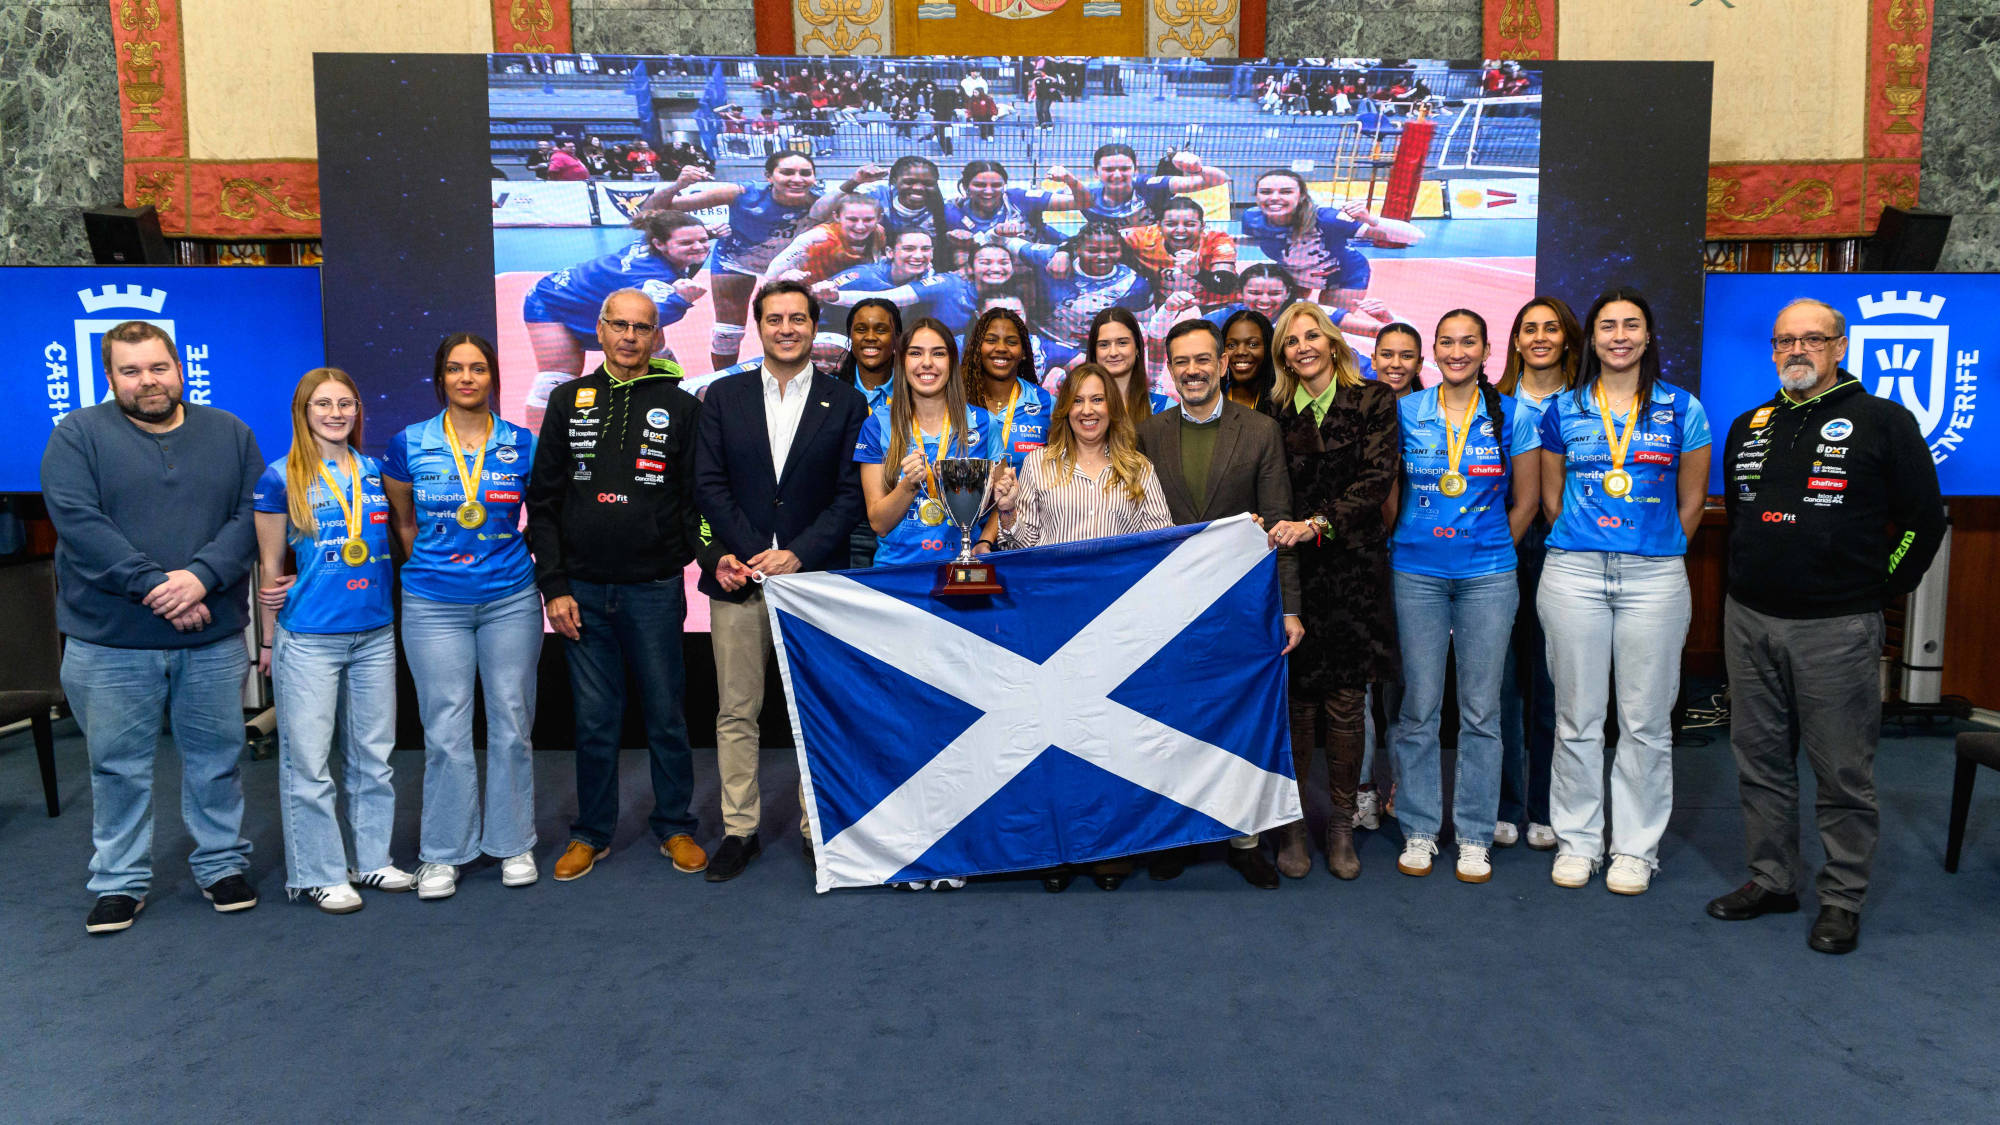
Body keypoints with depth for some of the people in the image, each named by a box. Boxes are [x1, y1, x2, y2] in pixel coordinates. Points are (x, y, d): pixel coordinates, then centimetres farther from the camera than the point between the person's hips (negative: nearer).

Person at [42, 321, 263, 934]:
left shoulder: (229, 433, 7)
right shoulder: (77, 435, 0)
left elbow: (252, 516, -1)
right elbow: (78, 522, -11)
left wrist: (200, 575, -16)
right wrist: (152, 584, -19)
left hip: (214, 637, 2)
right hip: (110, 639, -1)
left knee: (217, 758, 11)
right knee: (119, 767, 8)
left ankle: (223, 864, 26)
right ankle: (119, 882, 22)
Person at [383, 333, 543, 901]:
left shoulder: (522, 445, 1)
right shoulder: (409, 445, 1)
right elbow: (403, 521, 15)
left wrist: (547, 581, 8)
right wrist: (432, 567, 12)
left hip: (511, 600, 0)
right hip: (434, 606, 0)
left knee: (511, 723, 6)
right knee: (445, 731, 2)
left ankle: (513, 844, 20)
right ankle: (443, 853, 15)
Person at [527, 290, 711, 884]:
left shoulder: (680, 407, 3)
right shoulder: (569, 402, 8)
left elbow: (698, 501, 4)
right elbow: (543, 502, 7)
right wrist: (553, 586, 0)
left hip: (654, 590, -1)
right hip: (583, 590, 2)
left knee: (666, 715, 7)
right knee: (594, 720, 9)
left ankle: (675, 827, 22)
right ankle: (592, 834, 23)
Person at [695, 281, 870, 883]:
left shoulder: (846, 403, 6)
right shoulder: (723, 397, 9)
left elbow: (850, 494, 0)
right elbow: (709, 484, 3)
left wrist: (799, 555, -12)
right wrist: (755, 553, -9)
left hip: (815, 575, -1)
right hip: (740, 579, 1)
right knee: (735, 713, 5)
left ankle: (817, 828, 16)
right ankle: (739, 830, 16)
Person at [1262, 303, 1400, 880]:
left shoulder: (1374, 401, 4)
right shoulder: (1275, 412, 9)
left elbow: (1377, 479, -8)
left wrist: (1318, 524, -19)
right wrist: (1272, 527, -12)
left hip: (1353, 567, -1)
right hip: (1292, 569, 1)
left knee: (1345, 701, 1)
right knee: (1296, 697, 2)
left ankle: (1341, 826, 14)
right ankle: (1293, 824, 13)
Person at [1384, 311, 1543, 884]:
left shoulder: (1512, 416, 3)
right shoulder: (1406, 412, 5)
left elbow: (1525, 501, 8)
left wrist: (1490, 550, 7)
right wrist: (1403, 544, 7)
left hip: (1487, 576, 0)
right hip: (1417, 573, 1)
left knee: (1480, 709, 4)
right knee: (1419, 706, 4)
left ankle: (1474, 835, 15)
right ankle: (1419, 830, 16)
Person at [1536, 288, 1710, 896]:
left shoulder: (1682, 409, 6)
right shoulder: (1563, 410, 8)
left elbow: (1692, 502, 11)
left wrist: (1657, 552, 10)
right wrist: (1585, 549, 11)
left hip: (1654, 577, 0)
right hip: (1573, 573, 1)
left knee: (1646, 720, 3)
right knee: (1577, 716, 5)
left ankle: (1636, 847, 15)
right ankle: (1575, 840, 17)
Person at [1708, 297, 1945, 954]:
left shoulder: (1883, 422, -2)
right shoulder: (1749, 427, 13)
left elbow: (1924, 518, 0)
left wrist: (1880, 587, -1)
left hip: (1836, 628, -5)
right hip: (1749, 621, 5)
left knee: (1842, 770, 2)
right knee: (1759, 759, 12)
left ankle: (1843, 899, 14)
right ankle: (1772, 880, 25)